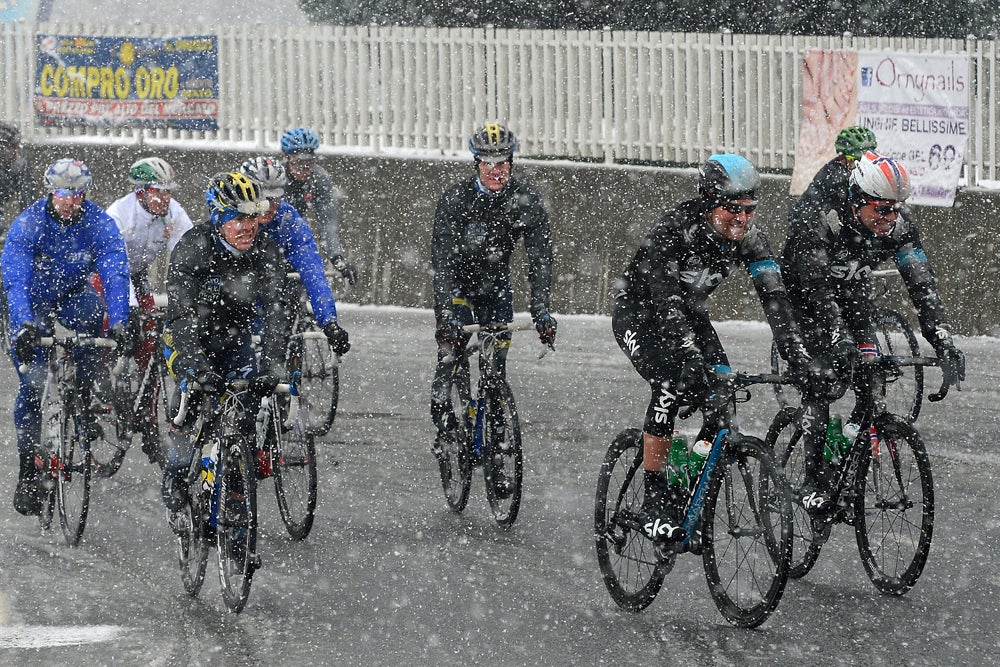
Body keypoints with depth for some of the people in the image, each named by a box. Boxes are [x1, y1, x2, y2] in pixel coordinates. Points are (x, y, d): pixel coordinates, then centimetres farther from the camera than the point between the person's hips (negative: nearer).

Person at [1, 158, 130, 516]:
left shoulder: (100, 223, -22)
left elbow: (116, 274, -30)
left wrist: (118, 324, -45)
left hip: (74, 294, 1)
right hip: (34, 301, -1)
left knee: (91, 310, -32)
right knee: (31, 385, -11)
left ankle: (87, 399, -11)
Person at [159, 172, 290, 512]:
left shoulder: (265, 251, -18)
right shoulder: (192, 248, -28)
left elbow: (275, 310, -25)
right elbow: (182, 314, -35)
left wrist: (272, 363, -39)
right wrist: (198, 365, -48)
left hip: (235, 340, 3)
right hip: (188, 337, -3)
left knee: (253, 393, -16)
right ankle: (175, 473, -9)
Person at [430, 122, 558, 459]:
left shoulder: (526, 199, -19)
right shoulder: (455, 199, -25)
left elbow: (540, 257, -19)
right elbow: (442, 259, -30)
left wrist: (541, 310, -30)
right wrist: (448, 313, -41)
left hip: (495, 285, 2)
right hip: (456, 282, -2)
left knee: (496, 362, -5)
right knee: (451, 347, -18)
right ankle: (444, 425, -6)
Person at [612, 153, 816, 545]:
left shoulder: (748, 237, -18)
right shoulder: (673, 231, -33)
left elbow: (774, 299, -23)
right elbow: (666, 303, -41)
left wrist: (797, 357, -36)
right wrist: (691, 359, -53)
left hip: (690, 315, 5)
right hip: (638, 312, -5)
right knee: (672, 386, -31)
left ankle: (690, 494, 2)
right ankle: (653, 502, -21)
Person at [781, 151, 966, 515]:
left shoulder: (899, 228, -21)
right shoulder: (820, 221, -35)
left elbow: (923, 287, -25)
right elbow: (815, 284, -41)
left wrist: (944, 342, -37)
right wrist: (838, 339, -53)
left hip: (851, 294, 4)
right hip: (804, 292, -4)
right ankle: (814, 480, -12)